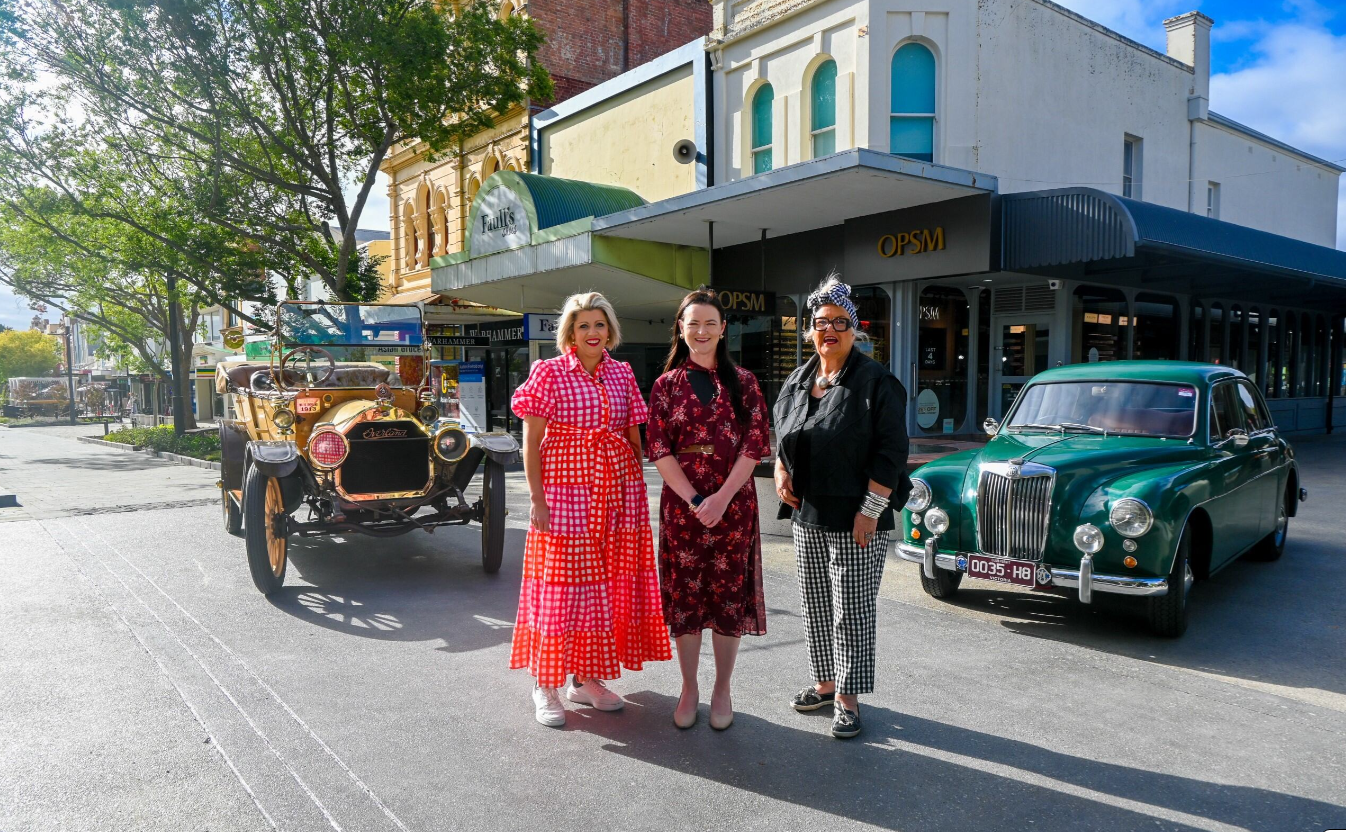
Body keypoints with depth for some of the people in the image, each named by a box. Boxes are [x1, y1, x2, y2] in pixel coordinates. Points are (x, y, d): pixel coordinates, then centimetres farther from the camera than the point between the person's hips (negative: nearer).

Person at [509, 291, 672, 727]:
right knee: (560, 583, -1)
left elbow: (634, 437, 13)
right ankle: (546, 686, 12)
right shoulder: (549, 372, -3)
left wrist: (638, 490, 7)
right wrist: (537, 499, -11)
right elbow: (531, 442, -5)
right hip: (564, 490, -5)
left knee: (608, 584, 9)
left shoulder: (622, 373, 10)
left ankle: (586, 678, 23)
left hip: (618, 493, 5)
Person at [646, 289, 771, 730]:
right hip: (680, 503, 0)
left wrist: (722, 497, -14)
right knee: (683, 593, 6)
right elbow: (659, 449, -2)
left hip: (733, 503, 0)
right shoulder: (667, 384, 5)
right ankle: (689, 689, 22)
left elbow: (754, 444, -3)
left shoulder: (742, 381, 4)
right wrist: (694, 500, -12)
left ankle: (722, 690, 21)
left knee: (729, 594, 5)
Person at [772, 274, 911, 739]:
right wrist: (781, 470, 4)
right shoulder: (797, 382, 10)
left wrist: (870, 511, -17)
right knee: (815, 605, 14)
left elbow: (891, 451, -13)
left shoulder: (875, 382, -9)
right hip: (807, 515, 6)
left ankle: (847, 697, 11)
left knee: (852, 609, 0)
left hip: (856, 518, -6)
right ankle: (825, 683, 30)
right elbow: (780, 434, 23)